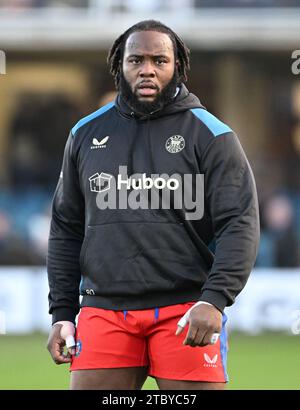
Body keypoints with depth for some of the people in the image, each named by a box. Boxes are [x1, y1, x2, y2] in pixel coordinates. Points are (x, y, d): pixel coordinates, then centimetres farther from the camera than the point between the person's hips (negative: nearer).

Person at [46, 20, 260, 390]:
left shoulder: (210, 135, 2)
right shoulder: (86, 134, 13)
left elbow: (239, 225, -5)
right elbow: (66, 229, 18)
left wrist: (214, 300, -19)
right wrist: (62, 312, 11)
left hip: (186, 314, -3)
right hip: (104, 312, 3)